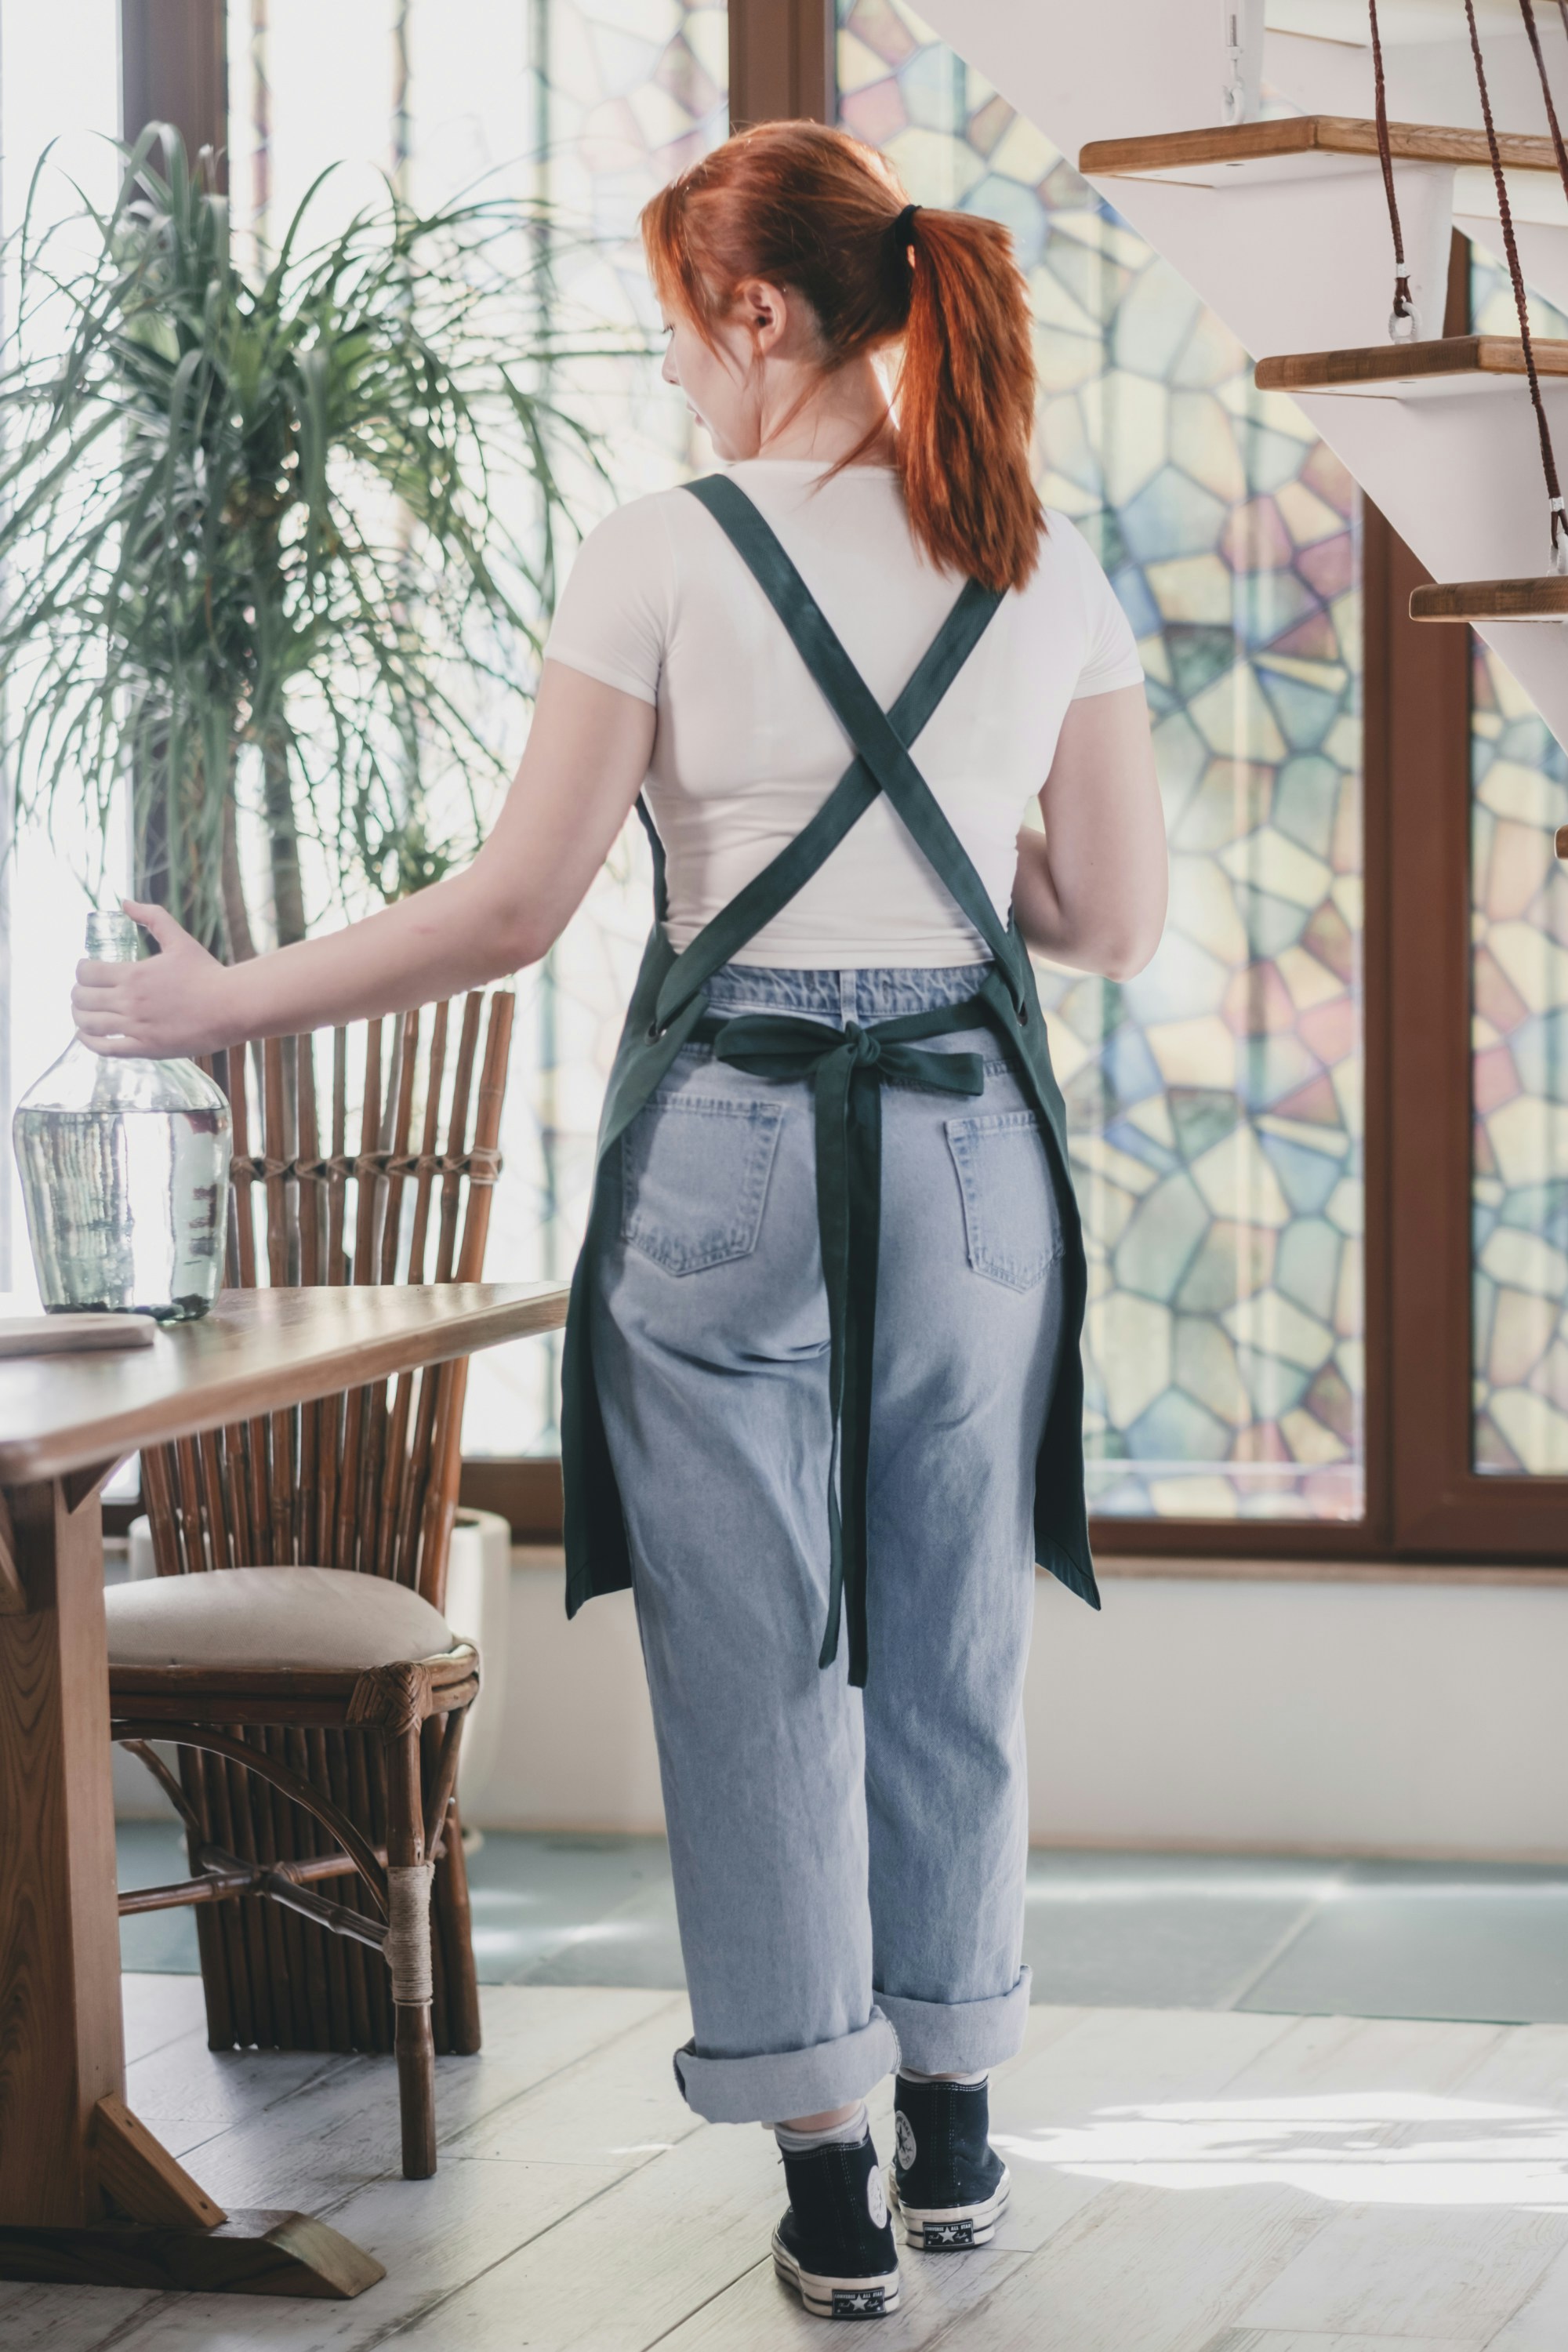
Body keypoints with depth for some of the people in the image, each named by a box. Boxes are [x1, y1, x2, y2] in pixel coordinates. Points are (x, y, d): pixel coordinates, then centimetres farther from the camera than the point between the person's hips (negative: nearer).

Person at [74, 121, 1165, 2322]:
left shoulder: (663, 556, -8)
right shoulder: (1049, 566, 4)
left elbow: (511, 911, -8)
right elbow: (1119, 922, 6)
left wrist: (218, 1002, 3)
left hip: (733, 1149, -4)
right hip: (974, 1144, 4)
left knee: (757, 1672, 6)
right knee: (949, 1663, 17)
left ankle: (833, 2193, 11)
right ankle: (953, 2137, 28)